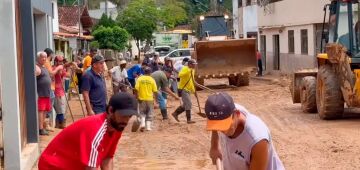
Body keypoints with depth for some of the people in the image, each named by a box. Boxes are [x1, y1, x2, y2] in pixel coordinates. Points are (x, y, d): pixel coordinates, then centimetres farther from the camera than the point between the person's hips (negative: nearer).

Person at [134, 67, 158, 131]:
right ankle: (148, 126, 5)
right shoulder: (152, 80, -2)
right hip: (150, 99, 0)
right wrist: (156, 99, 11)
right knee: (149, 114, 10)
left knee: (142, 113, 12)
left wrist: (137, 97, -1)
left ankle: (142, 124, -9)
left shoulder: (140, 79, -2)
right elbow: (155, 91, -1)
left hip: (142, 99, 0)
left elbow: (136, 89, -10)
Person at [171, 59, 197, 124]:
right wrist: (188, 71, -43)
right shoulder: (185, 69, -15)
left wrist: (193, 88, 22)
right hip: (183, 89, -9)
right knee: (188, 104, -11)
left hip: (188, 90, 9)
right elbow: (180, 75, -35)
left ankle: (175, 113, 26)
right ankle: (189, 119, -7)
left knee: (185, 105, 13)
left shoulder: (192, 70, 13)